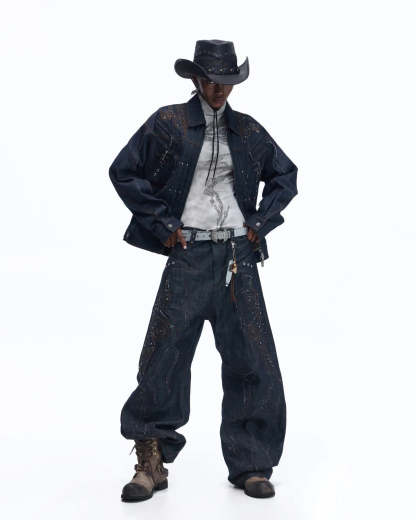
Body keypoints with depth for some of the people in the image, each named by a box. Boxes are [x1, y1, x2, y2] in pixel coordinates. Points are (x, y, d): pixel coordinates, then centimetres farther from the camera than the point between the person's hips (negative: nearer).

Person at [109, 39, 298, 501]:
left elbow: (285, 176, 22)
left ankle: (250, 466, 13)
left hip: (238, 257, 3)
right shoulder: (167, 123, 2)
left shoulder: (248, 131, 12)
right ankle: (151, 463, 10)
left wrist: (260, 224, 9)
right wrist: (163, 225, -2)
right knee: (164, 358, -4)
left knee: (252, 361, 1)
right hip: (189, 256, -3)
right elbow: (124, 172, 3)